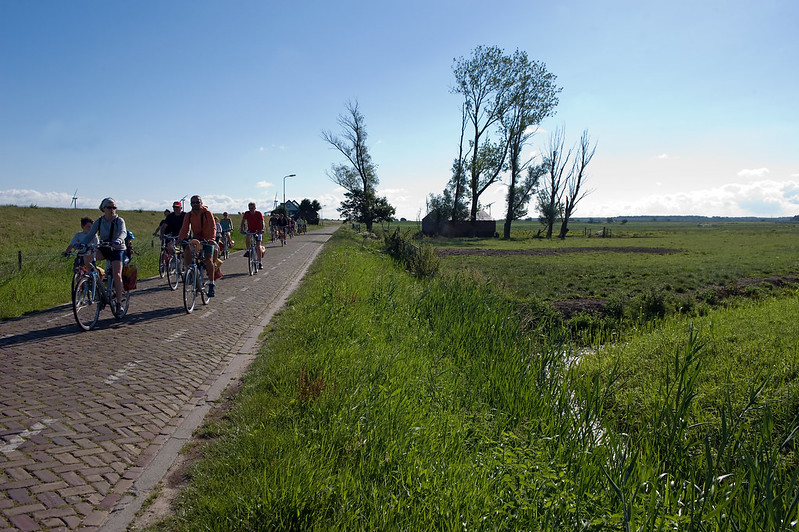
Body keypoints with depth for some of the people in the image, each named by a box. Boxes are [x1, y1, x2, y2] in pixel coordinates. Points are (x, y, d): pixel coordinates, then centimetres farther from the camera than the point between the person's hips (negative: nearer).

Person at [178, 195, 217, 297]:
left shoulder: (207, 213, -11)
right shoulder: (188, 215, 0)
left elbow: (213, 227, -20)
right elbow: (184, 228, -8)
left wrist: (212, 239, -37)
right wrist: (180, 239, -27)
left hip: (207, 240, -4)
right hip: (195, 239, 4)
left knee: (208, 259, -20)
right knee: (187, 254, -21)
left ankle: (212, 284, -12)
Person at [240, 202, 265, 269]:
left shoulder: (259, 213, -12)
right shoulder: (247, 213, -6)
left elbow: (262, 222, -18)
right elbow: (243, 221, -12)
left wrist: (262, 229, -37)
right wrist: (242, 229, -28)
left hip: (258, 231, -2)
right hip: (250, 230, 2)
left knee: (258, 246, -10)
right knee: (248, 237, -34)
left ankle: (260, 262, -3)